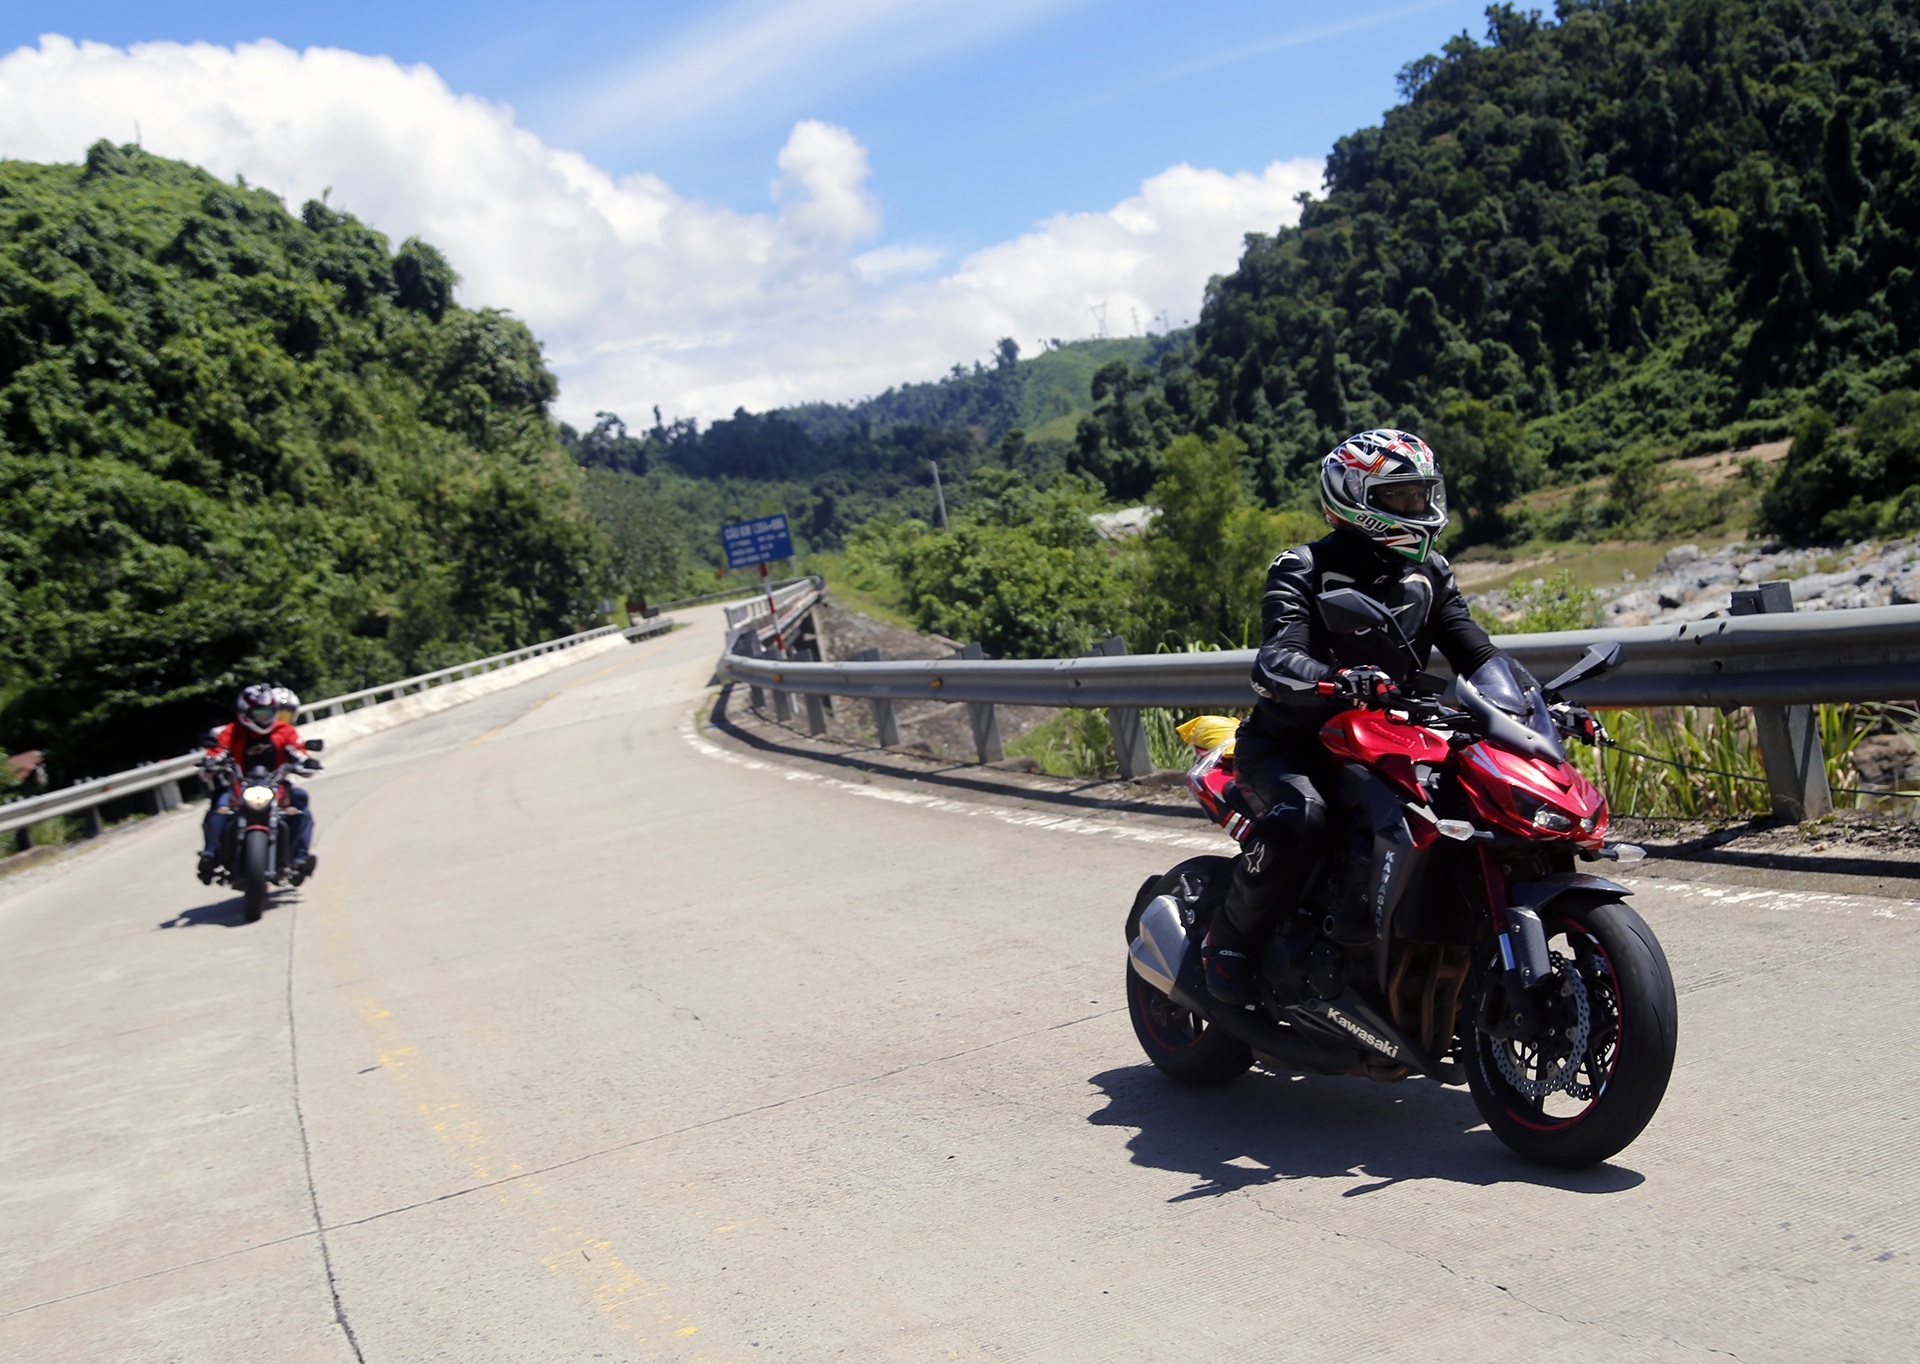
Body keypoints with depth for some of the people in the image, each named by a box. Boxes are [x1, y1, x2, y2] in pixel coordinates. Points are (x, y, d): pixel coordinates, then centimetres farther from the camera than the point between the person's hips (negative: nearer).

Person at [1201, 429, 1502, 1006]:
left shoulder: (1429, 574, 8)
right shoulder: (1303, 569, -12)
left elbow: (1474, 652, 3)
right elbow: (1275, 661, -27)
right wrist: (1338, 681, -49)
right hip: (1289, 744, -6)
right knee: (1300, 815, -37)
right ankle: (1229, 940, -16)